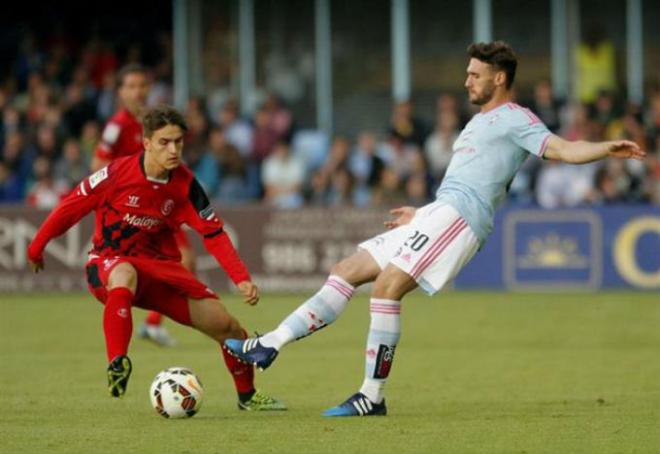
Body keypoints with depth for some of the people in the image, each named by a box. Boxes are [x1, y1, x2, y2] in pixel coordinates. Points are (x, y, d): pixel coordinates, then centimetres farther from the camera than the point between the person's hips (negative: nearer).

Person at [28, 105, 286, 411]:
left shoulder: (184, 184, -8)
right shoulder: (118, 173, -18)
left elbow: (213, 233, -6)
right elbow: (71, 207, -6)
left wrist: (242, 279, -16)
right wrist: (36, 248, 4)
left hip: (160, 263, 4)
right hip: (108, 261, -4)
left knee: (225, 325, -2)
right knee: (124, 276, -44)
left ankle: (247, 395, 24)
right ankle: (116, 364, -46)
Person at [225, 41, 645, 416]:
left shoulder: (515, 119, -1)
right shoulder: (480, 122, 28)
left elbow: (563, 149, -15)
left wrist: (607, 149, -32)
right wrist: (421, 215, 35)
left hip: (460, 216, -10)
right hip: (439, 214, 10)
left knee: (386, 286, -21)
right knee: (346, 272, 5)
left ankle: (373, 396, -17)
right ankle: (269, 347, 3)